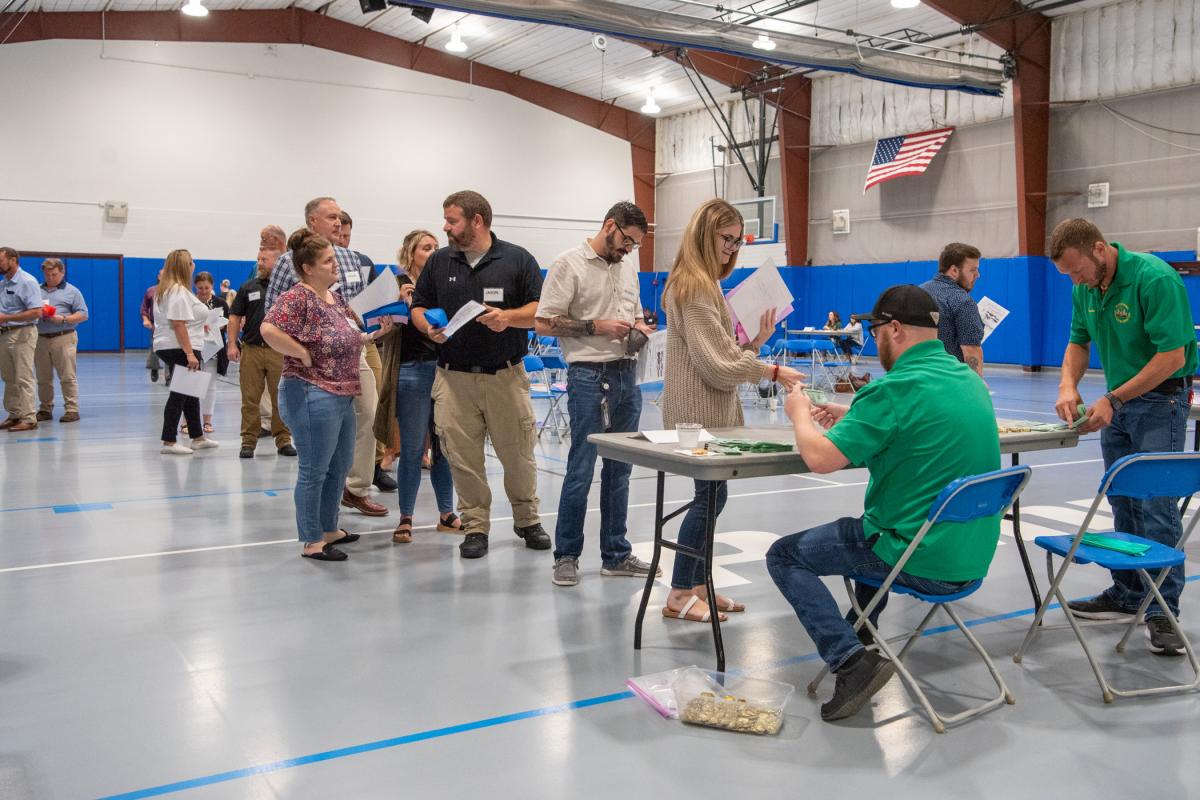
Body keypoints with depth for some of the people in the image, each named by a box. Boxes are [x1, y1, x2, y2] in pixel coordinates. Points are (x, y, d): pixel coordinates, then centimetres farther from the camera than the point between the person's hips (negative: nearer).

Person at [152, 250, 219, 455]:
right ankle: (169, 442, -4)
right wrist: (190, 354, -24)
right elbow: (178, 324, -22)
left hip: (168, 347, 11)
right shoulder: (179, 291, -15)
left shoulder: (165, 289, 17)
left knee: (190, 392, 16)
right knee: (180, 394, -7)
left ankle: (198, 437, 24)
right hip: (179, 348, -11)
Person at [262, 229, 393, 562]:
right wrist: (303, 355, -22)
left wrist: (376, 331, 7)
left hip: (342, 395, 10)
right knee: (315, 470, 0)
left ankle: (329, 529, 33)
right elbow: (268, 329, -30)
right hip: (313, 395, -10)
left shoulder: (335, 297, 14)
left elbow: (349, 339, 24)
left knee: (339, 466, 19)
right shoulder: (297, 298, -15)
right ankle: (312, 542, 11)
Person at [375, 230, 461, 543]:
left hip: (444, 369, 4)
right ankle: (405, 519, 10)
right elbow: (387, 330, -9)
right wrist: (403, 303, -23)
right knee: (412, 449, 0)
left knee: (444, 446, 9)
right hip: (412, 372, -4)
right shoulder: (398, 284, -1)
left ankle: (446, 514, 19)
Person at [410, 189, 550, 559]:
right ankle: (475, 527, 17)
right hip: (454, 377, 2)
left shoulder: (518, 259, 1)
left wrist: (508, 316, -19)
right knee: (463, 458, 2)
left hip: (506, 376, -2)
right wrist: (429, 327, -8)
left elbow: (540, 310, -1)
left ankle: (527, 519, 25)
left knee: (518, 454, 5)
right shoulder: (439, 262, 10)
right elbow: (419, 307, 14)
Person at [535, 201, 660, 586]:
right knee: (581, 469, -5)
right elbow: (542, 323, -10)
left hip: (627, 374, 7)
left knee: (619, 469, 11)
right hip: (589, 376, -7)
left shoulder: (628, 267, 15)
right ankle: (566, 555, 9)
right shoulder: (569, 264, -6)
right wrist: (595, 326, -15)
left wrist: (639, 327, 4)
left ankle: (615, 554, 20)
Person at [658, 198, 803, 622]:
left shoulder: (705, 283, 17)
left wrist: (755, 341, 1)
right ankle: (679, 596, 4)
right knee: (711, 495, -5)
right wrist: (772, 372, -17)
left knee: (710, 494, 11)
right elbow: (717, 365, -19)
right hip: (699, 410, -10)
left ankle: (697, 586, 19)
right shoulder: (693, 286, -15)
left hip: (712, 409, 10)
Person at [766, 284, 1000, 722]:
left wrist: (800, 414, -2)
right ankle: (859, 637, 44)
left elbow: (820, 458, -21)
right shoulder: (968, 378, 7)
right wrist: (851, 418, 16)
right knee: (870, 529, 37)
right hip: (973, 556, 9)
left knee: (784, 555, 5)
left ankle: (852, 660, -7)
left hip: (923, 561, -9)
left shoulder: (895, 388, -21)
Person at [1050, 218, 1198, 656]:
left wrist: (1113, 400, -23)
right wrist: (1068, 384, -8)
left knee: (1156, 503, -9)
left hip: (1160, 398, -7)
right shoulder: (1085, 289, 1)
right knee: (1123, 504, 11)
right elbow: (1078, 342, 12)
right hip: (1117, 400, 7)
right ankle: (1127, 594, 21)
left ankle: (1162, 611, -2)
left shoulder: (1155, 279, -22)